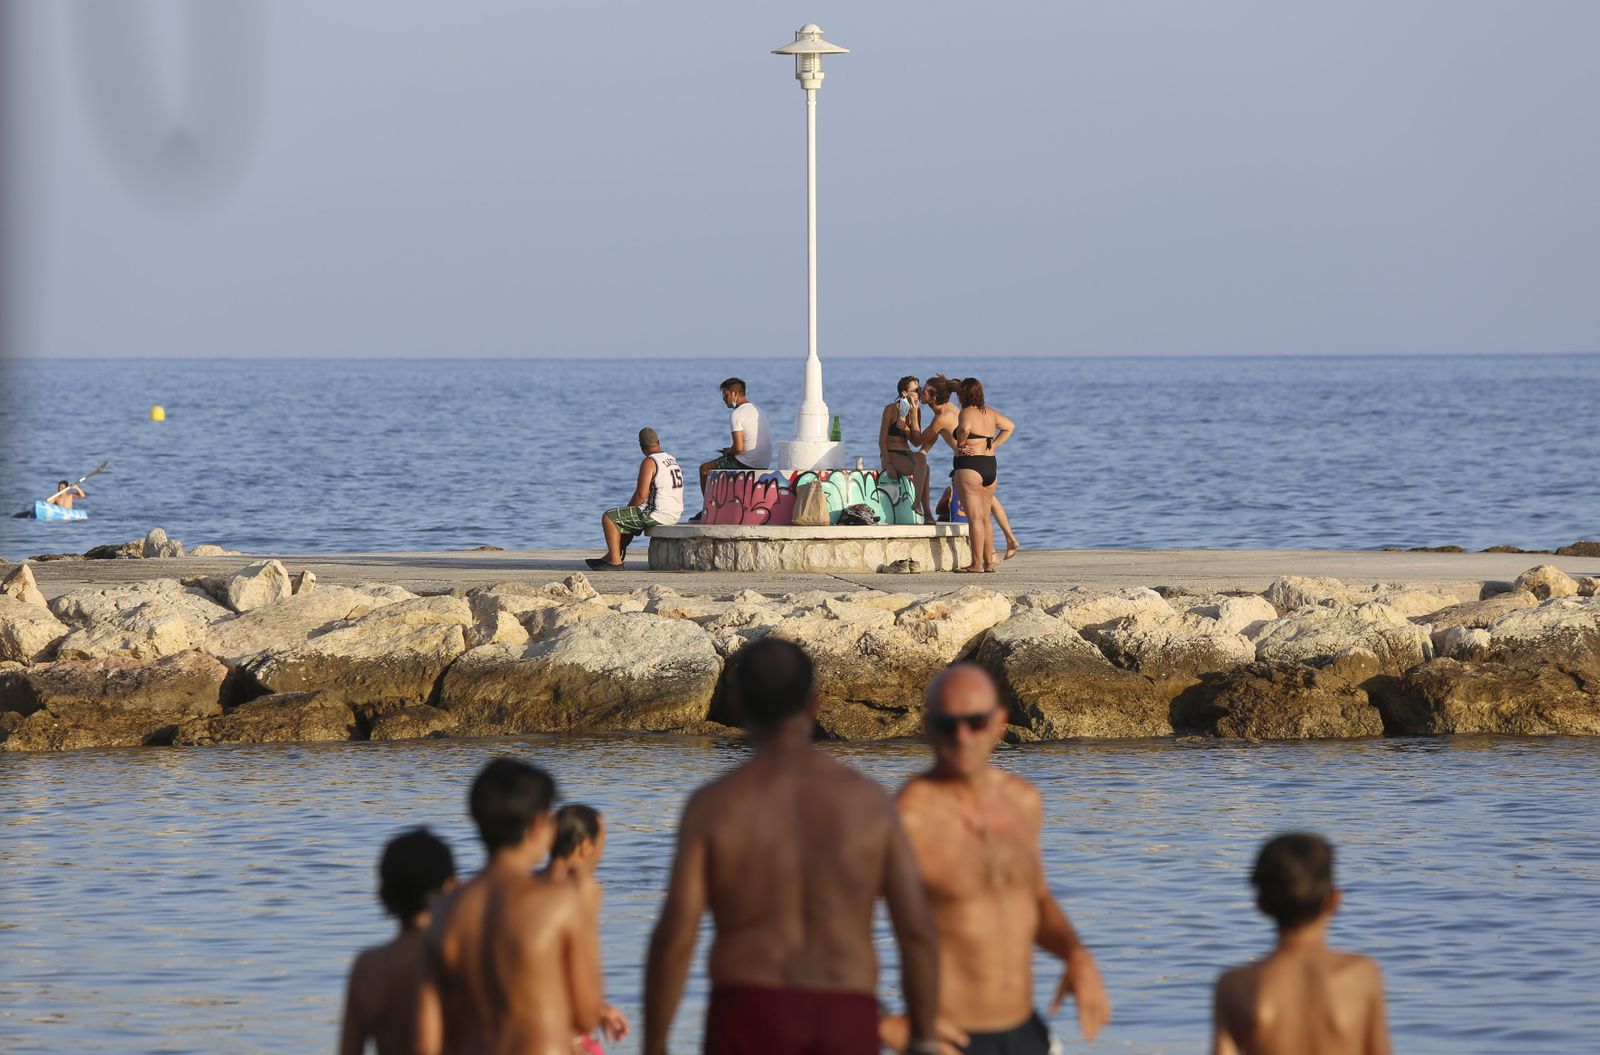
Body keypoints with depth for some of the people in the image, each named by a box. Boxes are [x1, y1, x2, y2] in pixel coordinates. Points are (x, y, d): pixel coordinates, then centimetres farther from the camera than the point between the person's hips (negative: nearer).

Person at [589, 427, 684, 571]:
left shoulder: (649, 462, -14)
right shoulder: (672, 460, 14)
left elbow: (641, 494, -20)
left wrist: (628, 508, -1)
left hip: (658, 515, -9)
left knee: (608, 517, -2)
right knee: (626, 520, 31)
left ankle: (615, 561, -3)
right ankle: (610, 557, 35)